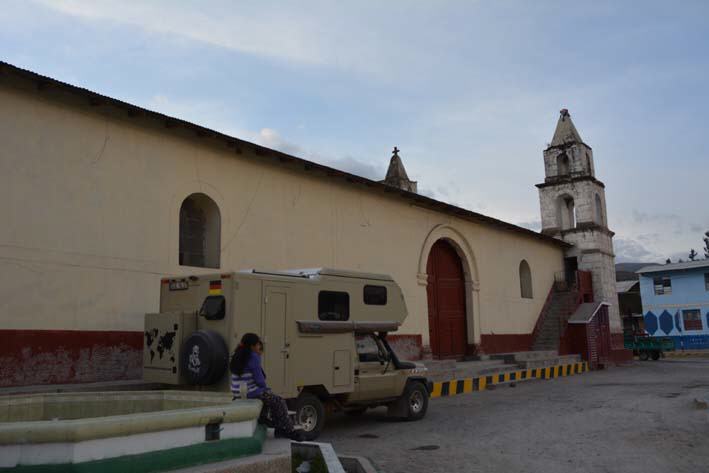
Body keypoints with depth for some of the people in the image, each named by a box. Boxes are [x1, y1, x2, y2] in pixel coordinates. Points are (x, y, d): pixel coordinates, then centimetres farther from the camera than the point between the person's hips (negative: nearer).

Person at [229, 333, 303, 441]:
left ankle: (280, 429, 23)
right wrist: (265, 387, 3)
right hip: (251, 392, -10)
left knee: (273, 399, 23)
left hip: (239, 392, 10)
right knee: (279, 402, 2)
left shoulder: (238, 356, 12)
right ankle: (290, 430, 10)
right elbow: (259, 380, -15)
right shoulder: (253, 357, -17)